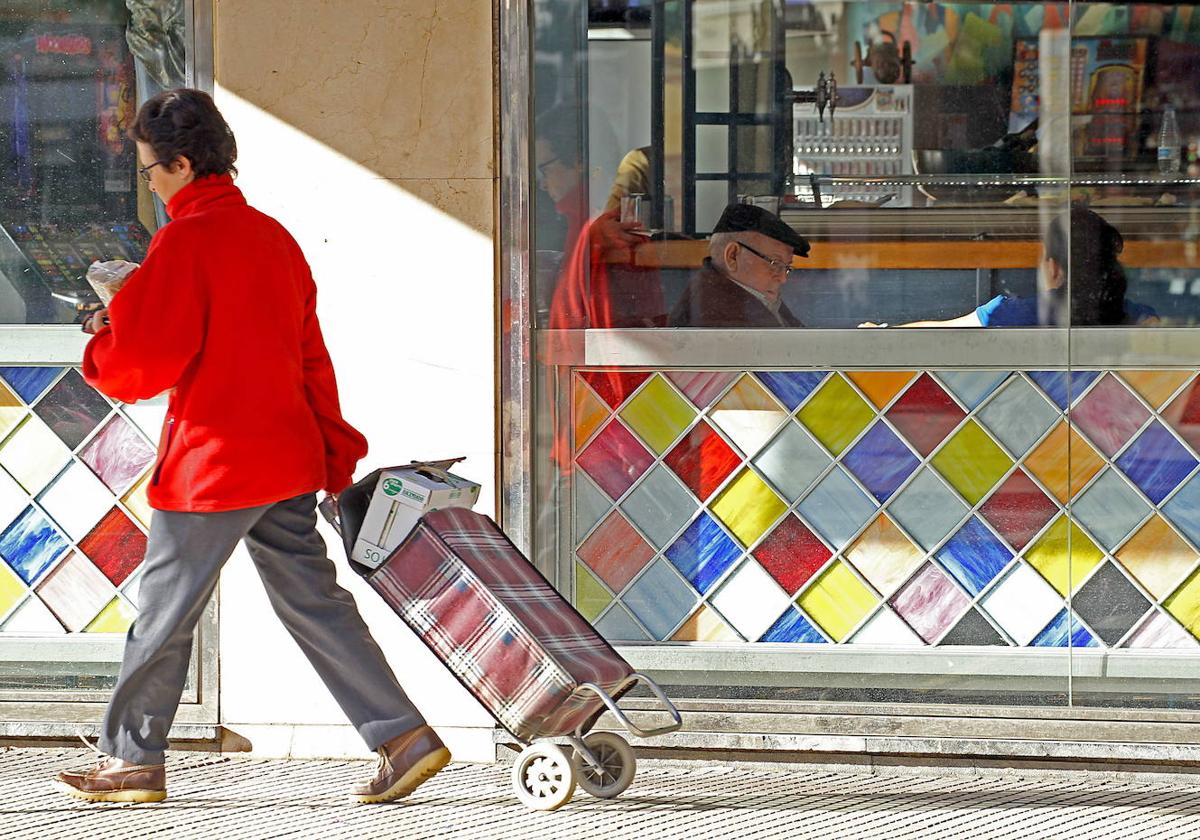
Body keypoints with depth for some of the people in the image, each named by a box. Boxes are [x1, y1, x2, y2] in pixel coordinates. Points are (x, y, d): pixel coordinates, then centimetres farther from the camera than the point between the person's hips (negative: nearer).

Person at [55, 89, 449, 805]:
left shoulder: (186, 241, -13)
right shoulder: (274, 237, 12)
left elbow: (144, 360, -17)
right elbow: (311, 356, 17)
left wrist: (102, 342, 4)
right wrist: (335, 453, 23)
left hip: (214, 462, -8)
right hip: (289, 457, 8)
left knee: (165, 611, 5)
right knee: (314, 602, 8)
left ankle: (133, 761, 14)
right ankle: (404, 737, 1)